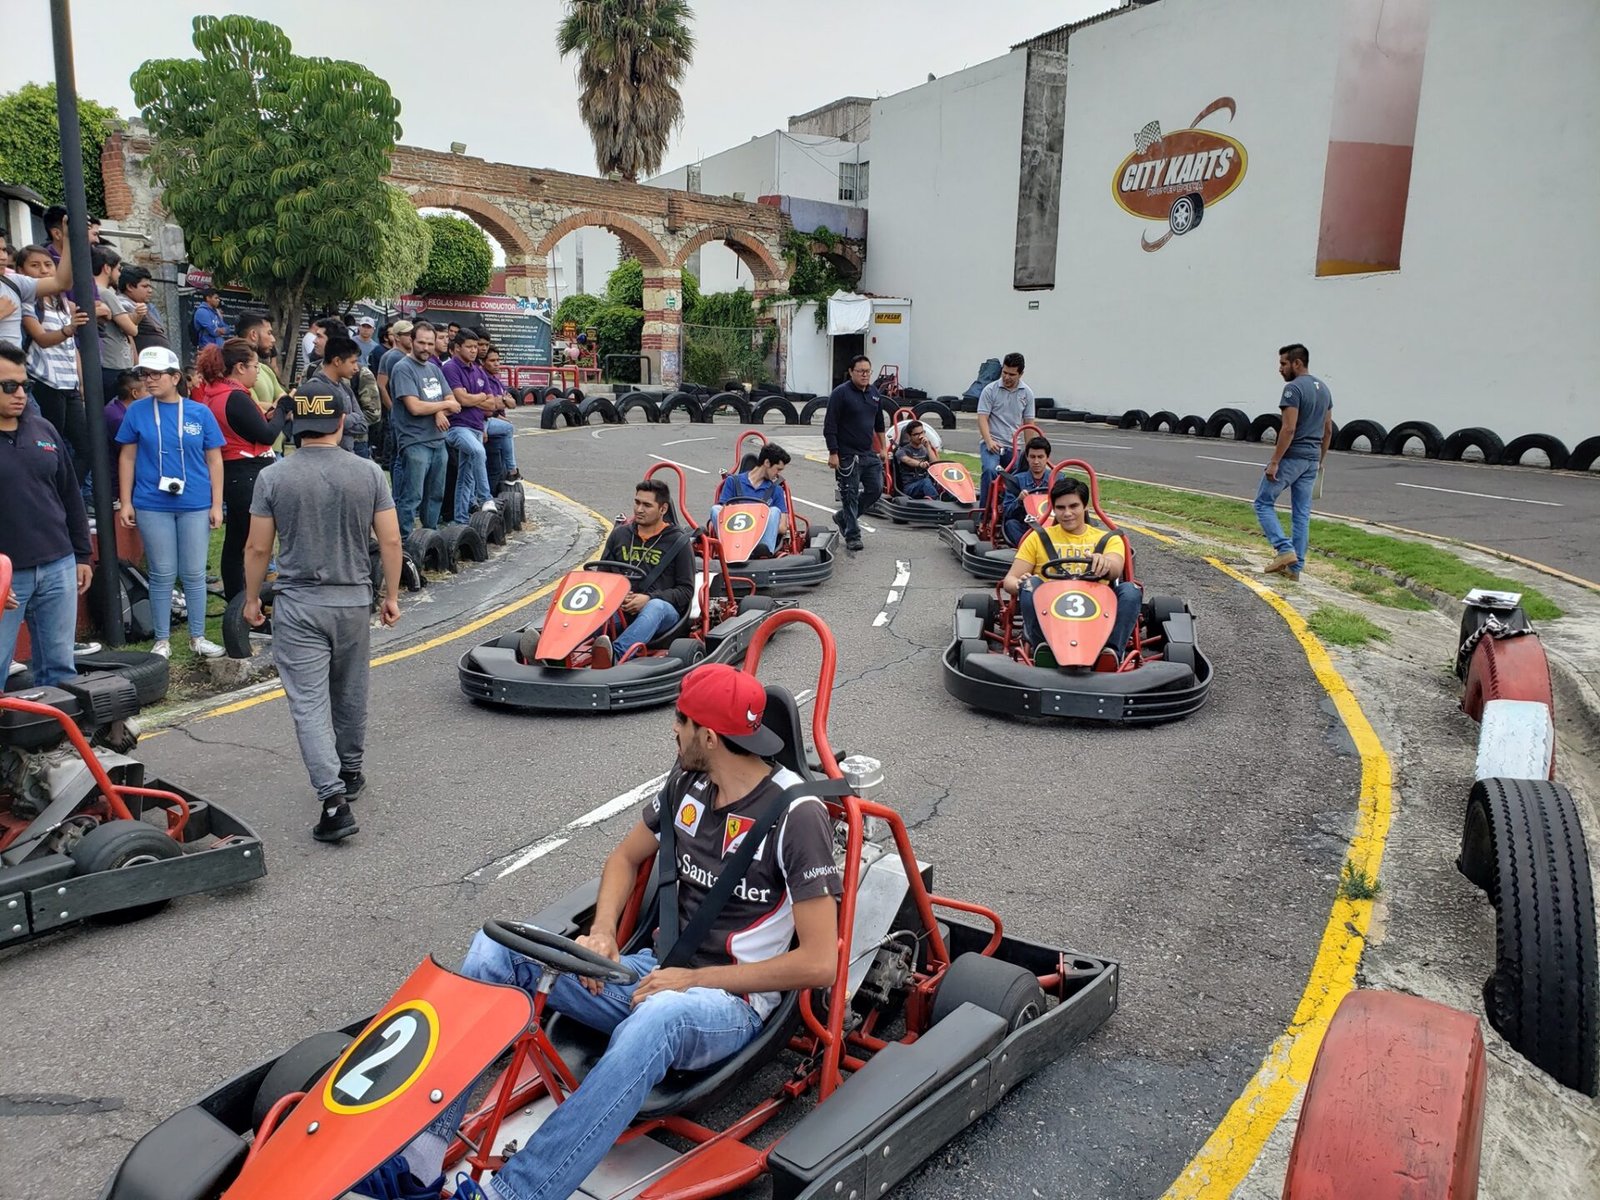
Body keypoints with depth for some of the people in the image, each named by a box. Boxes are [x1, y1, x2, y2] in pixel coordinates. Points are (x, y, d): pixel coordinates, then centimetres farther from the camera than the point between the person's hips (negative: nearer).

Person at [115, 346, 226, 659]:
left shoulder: (200, 413, 1)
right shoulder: (137, 411, 1)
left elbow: (214, 460, 4)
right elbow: (128, 458, 5)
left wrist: (217, 504, 1)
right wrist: (126, 502, 1)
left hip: (196, 505, 0)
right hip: (152, 506, 0)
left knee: (194, 574, 7)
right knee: (162, 575, 7)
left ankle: (198, 637, 19)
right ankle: (162, 640, 17)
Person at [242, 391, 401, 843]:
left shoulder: (273, 478, -7)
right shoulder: (368, 473, -4)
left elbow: (257, 548, -3)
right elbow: (390, 540, -3)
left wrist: (252, 599, 11)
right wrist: (391, 596, 8)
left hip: (297, 605, -2)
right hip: (353, 601, 2)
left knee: (309, 703, -2)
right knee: (350, 694, 19)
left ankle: (333, 799, -12)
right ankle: (350, 773, 36)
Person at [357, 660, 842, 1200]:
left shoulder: (796, 815, -18)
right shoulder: (689, 781, 3)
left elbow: (819, 962, -20)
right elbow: (626, 856, 17)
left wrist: (694, 978, -18)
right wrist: (602, 931, -4)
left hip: (730, 1003, -7)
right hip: (657, 974, 7)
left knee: (657, 1017, -42)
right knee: (497, 947, -9)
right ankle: (421, 1155, -17)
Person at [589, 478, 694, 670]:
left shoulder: (678, 542, 6)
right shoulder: (619, 534, 17)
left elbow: (686, 590, 1)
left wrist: (649, 598, -14)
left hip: (664, 611, -3)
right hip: (621, 610, 3)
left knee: (655, 606, -39)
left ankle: (615, 655, -63)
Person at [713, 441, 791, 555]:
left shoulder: (776, 490, 17)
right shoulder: (733, 481, 13)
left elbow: (782, 528, 10)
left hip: (762, 537, 1)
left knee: (774, 511, -22)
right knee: (715, 509, -21)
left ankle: (766, 549, -49)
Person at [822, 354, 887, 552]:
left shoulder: (874, 393, 11)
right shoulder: (840, 394, -10)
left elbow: (879, 424, 22)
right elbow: (830, 426, -13)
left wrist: (883, 448, 19)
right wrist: (833, 453, -18)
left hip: (870, 453, 7)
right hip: (848, 456, -7)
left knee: (876, 489, 8)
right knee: (850, 495, -1)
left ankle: (844, 516, 26)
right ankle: (852, 536, 8)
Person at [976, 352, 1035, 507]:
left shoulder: (1027, 393, 7)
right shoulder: (990, 390, -2)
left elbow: (1028, 423, 10)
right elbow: (982, 418, -8)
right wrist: (989, 441, -21)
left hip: (1013, 445, 4)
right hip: (992, 443, -4)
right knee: (990, 470, -29)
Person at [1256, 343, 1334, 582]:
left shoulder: (1294, 388, -15)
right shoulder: (1323, 389, 13)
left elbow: (1289, 429, -21)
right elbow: (1328, 430, 16)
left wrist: (1274, 461, -19)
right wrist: (1320, 459, 22)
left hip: (1291, 457, -8)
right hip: (1312, 459, 8)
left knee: (1264, 503, 5)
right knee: (1302, 513, 9)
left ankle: (1285, 549, -10)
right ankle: (1295, 567, 11)